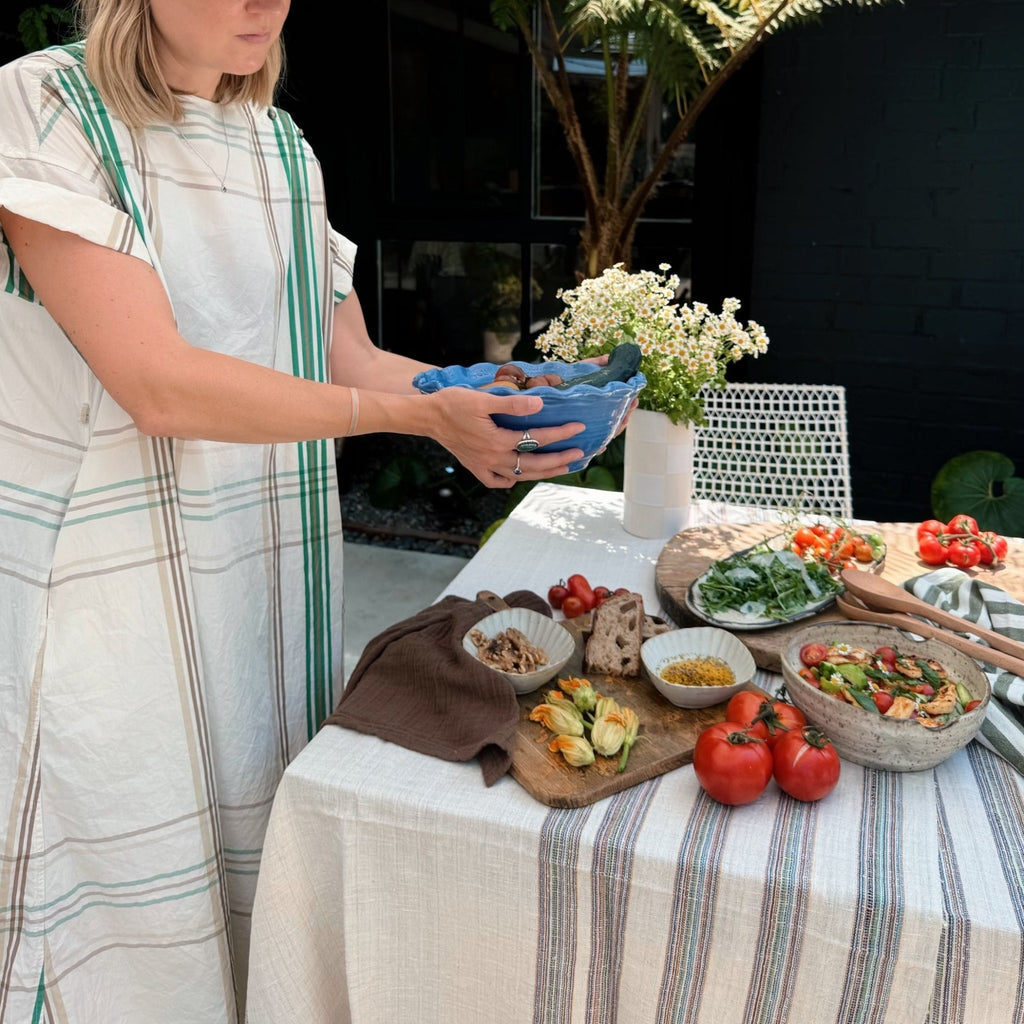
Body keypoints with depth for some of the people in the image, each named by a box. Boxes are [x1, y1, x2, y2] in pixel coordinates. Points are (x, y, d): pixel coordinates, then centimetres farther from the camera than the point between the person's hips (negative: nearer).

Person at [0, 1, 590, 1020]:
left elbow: (350, 360, 9)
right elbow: (158, 384, -21)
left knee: (260, 852, 15)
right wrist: (421, 417, -23)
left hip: (268, 556, 5)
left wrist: (505, 398, -5)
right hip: (102, 569, -5)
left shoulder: (285, 148, 11)